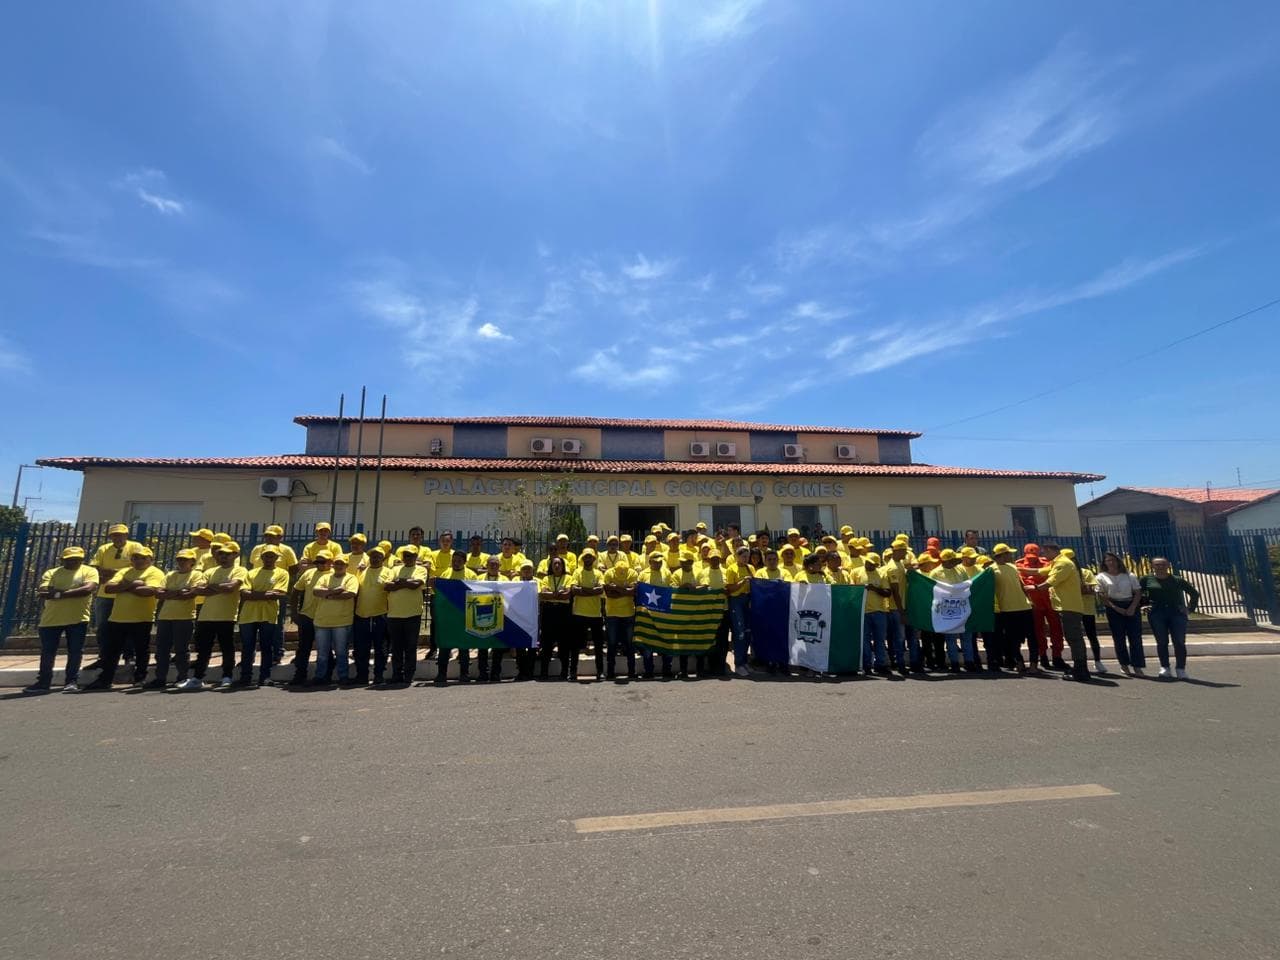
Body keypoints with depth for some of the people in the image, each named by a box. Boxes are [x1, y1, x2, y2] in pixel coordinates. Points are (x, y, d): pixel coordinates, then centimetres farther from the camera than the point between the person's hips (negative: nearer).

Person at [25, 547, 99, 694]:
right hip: (50, 619, 3)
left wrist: (58, 594, -15)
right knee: (47, 652, 9)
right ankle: (43, 682, 22)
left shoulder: (89, 571, 2)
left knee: (75, 652, 0)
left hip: (78, 619, -2)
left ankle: (72, 682, 9)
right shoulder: (51, 573, 9)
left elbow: (88, 589, -15)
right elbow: (43, 593, -6)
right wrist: (74, 590, -16)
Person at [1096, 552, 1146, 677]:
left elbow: (1138, 592, 4)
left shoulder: (1129, 576, 7)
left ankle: (1137, 667, -2)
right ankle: (1124, 665, 13)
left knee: (1135, 637, -4)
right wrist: (1115, 607, -12)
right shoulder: (1101, 577, 2)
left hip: (1131, 607, 1)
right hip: (1113, 608, -1)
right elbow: (1101, 596, -2)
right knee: (1119, 638, 3)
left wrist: (1132, 607, -9)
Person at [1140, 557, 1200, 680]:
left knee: (1179, 642, -3)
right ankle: (1165, 669, 7)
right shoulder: (1147, 579, 4)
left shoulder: (1177, 580, 7)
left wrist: (1191, 608, 11)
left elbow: (1194, 593, 19)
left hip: (1177, 613, 1)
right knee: (1162, 642, -1)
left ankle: (1181, 670, 6)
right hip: (1156, 614, -1)